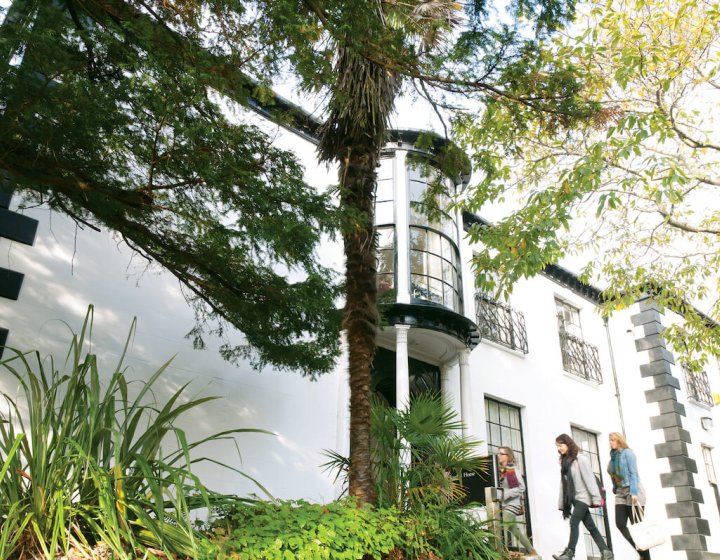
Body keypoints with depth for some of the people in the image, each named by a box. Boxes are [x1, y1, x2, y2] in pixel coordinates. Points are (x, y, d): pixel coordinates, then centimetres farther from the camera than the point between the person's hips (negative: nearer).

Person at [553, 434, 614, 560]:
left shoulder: (580, 458, -8)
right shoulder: (564, 461, 13)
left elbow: (589, 479, -13)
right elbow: (563, 483, 11)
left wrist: (596, 498, -17)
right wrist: (562, 503, 9)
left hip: (583, 497, -7)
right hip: (574, 498, 7)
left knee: (574, 522, -15)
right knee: (590, 527, 7)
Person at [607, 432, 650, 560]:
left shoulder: (627, 452, -4)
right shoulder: (613, 456, 15)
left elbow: (633, 473, -12)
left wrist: (634, 492, -21)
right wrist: (615, 489, 10)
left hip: (633, 491, -6)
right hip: (620, 493, 6)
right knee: (620, 524, -7)